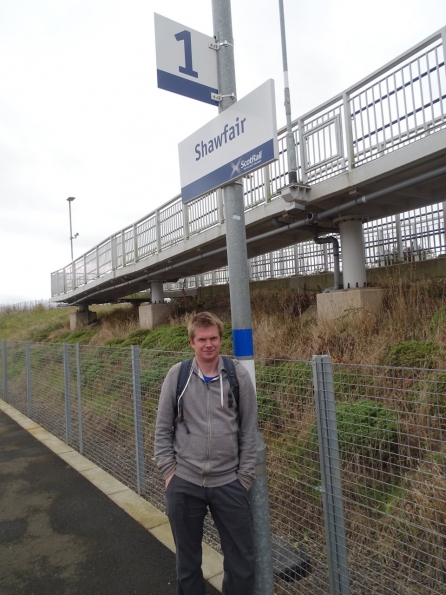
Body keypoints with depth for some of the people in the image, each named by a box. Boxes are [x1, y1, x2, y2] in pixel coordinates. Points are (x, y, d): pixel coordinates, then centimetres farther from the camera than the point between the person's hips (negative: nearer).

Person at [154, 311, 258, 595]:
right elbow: (163, 428, 2)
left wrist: (244, 476, 0)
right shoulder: (177, 375, -5)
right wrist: (169, 471, -1)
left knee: (243, 561, 11)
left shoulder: (239, 375, -7)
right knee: (188, 559, 19)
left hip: (229, 484, 0)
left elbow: (249, 431, 0)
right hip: (184, 483, 1)